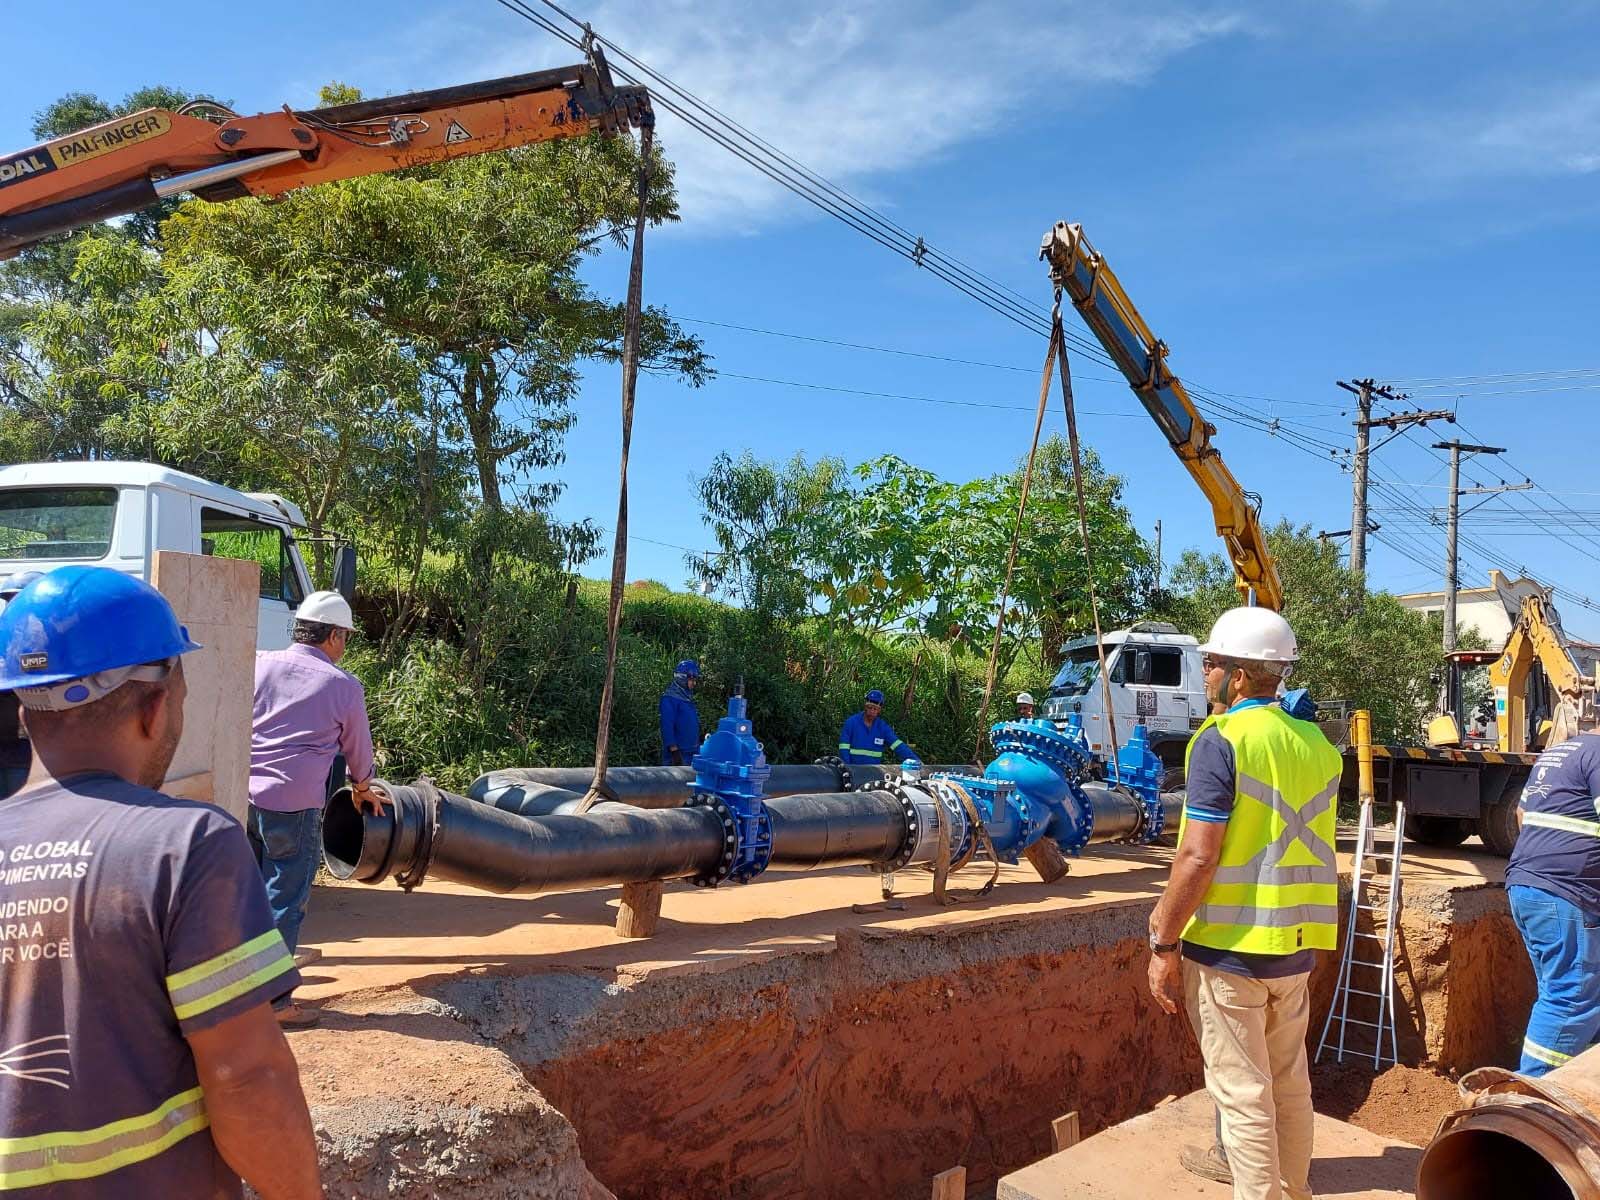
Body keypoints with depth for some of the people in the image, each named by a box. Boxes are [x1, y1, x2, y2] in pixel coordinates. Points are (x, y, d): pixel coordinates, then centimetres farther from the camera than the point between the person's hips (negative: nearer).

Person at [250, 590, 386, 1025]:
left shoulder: (259, 665, 7)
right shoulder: (344, 686, 0)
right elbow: (358, 748, 13)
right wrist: (363, 788, 31)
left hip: (240, 794, 5)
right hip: (292, 804, -5)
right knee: (284, 901, 3)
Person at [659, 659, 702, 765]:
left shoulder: (688, 697, 16)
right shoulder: (669, 699, -13)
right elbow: (667, 727, -19)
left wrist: (697, 748, 23)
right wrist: (674, 751, -23)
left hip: (691, 753, 9)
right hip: (677, 753, -9)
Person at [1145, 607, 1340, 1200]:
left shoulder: (1221, 741, -16)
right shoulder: (1318, 744, 6)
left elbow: (1199, 856, -20)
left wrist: (1163, 944, -12)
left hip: (1229, 948, -7)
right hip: (1296, 946, 7)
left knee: (1241, 1090, 4)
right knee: (1289, 1080, 21)